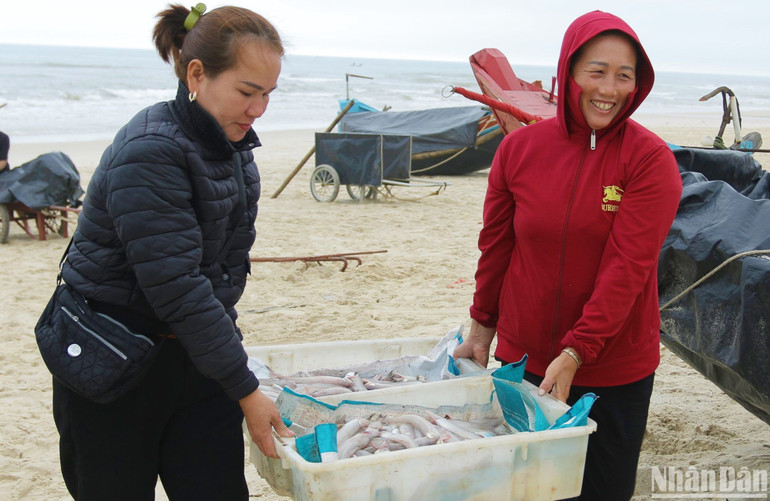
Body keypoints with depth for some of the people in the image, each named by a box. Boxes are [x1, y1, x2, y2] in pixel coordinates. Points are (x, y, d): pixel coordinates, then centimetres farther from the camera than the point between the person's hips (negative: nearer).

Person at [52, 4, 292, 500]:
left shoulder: (231, 144, 4)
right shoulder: (150, 153, -23)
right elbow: (175, 287, -27)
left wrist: (228, 344, 17)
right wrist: (244, 389, -23)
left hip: (196, 353, 7)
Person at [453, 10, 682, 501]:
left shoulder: (650, 159, -12)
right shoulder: (520, 147, -3)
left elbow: (627, 267, -18)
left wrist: (576, 352, -22)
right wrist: (483, 326, 11)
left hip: (615, 368, -2)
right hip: (524, 359, 3)